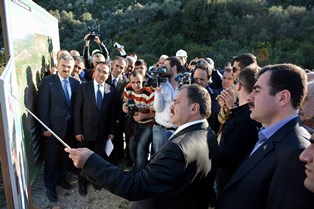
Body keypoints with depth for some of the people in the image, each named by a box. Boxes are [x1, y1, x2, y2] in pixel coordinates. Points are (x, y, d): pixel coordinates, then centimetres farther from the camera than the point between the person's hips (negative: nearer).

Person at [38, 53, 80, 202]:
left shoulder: (75, 83, 3)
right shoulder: (47, 81, -9)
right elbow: (43, 107, -11)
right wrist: (45, 128, -12)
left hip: (70, 128, 4)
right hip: (54, 127, -4)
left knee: (66, 156, 18)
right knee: (51, 158, 11)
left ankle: (61, 178, 41)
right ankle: (50, 186, 31)